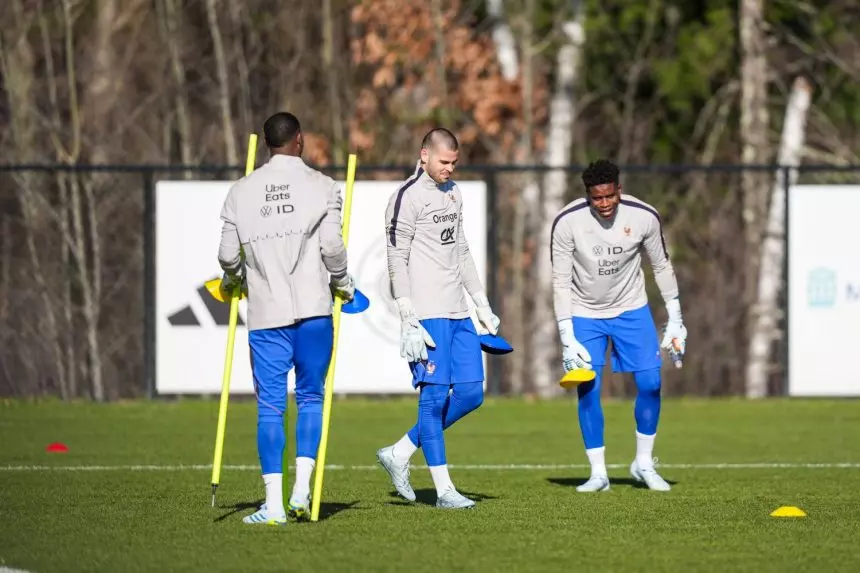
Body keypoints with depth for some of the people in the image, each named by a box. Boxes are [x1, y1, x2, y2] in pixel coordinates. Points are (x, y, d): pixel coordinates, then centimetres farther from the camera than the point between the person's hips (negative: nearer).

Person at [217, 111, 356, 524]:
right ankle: (302, 487, -4)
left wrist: (233, 282, 28)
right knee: (310, 397, 9)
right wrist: (343, 285, 13)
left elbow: (229, 255, 6)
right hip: (313, 308, -1)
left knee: (270, 405, 2)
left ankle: (273, 503, -3)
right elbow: (332, 246, -6)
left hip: (265, 313, 1)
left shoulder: (241, 191, 6)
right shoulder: (322, 187, 1)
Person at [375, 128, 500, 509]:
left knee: (471, 394, 4)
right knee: (435, 395, -7)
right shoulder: (407, 198, -9)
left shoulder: (453, 193, 16)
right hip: (427, 315, -8)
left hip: (458, 313, 8)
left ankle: (400, 454, 15)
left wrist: (482, 304, 19)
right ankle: (444, 490, -3)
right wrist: (409, 321, -18)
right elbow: (396, 262, -12)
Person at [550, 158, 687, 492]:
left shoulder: (644, 217, -17)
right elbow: (561, 281, -15)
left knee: (650, 383, -7)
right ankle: (598, 473, 2)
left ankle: (643, 464, 9)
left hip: (631, 310, 1)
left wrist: (675, 321, -1)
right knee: (588, 391, -9)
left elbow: (662, 267, -1)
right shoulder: (567, 222, -21)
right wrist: (567, 339, -18)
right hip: (585, 314, -1)